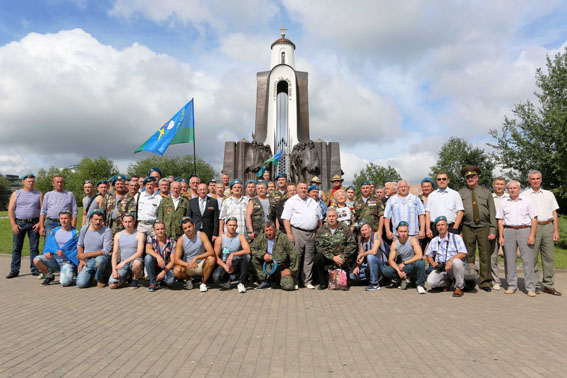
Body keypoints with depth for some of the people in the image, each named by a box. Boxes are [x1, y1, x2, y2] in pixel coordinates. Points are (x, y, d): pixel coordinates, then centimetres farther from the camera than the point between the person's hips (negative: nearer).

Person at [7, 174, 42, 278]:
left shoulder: (38, 194, 9)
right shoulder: (16, 194, 8)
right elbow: (10, 210, 2)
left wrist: (40, 223, -8)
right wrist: (13, 224, -8)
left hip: (34, 224, 0)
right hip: (19, 223, 0)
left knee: (34, 247, 1)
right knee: (16, 248, 3)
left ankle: (35, 269, 7)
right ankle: (14, 270, 11)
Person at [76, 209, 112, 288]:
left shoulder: (106, 231, -12)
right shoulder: (84, 229, 3)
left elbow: (106, 251, -16)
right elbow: (79, 245, 14)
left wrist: (86, 255, -16)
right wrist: (81, 260, 1)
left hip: (101, 257, -3)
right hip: (87, 261, 3)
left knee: (99, 260, -40)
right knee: (80, 284, -15)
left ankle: (99, 279, -8)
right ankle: (91, 275, 22)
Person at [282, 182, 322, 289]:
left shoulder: (313, 202, 18)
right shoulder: (291, 201, 2)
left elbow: (319, 219, 21)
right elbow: (286, 219, -6)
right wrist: (289, 234, -13)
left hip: (311, 233, 5)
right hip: (297, 232, -4)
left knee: (309, 259, 8)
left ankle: (308, 281, 16)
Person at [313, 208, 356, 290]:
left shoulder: (345, 229, 2)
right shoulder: (321, 230, 0)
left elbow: (352, 244, -2)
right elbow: (320, 247, -8)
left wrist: (343, 256, -13)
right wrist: (333, 257, -17)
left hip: (342, 257, 1)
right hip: (327, 257, 0)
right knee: (317, 258, -27)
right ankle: (323, 282, -5)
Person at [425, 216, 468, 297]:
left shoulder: (456, 237, 1)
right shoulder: (434, 241, 13)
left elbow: (463, 254, -10)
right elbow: (429, 255, 21)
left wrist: (450, 260, -25)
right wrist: (433, 263, 0)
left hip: (453, 268, -3)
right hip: (440, 269, 3)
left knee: (456, 262, -39)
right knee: (430, 282, -25)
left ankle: (459, 287, -14)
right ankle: (447, 283, 11)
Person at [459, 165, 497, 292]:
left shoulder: (486, 192, 11)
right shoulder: (460, 194, 10)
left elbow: (492, 213, 7)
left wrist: (493, 231, -1)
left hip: (484, 227, 0)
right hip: (468, 228, 0)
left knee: (485, 256, 1)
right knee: (469, 256, 3)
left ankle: (485, 282, 11)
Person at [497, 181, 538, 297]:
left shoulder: (527, 200, 8)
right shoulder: (503, 202, 13)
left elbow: (534, 219, 3)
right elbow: (500, 220, 11)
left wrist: (532, 235, -6)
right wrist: (500, 236, 3)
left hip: (524, 230, -2)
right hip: (508, 232, 2)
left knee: (528, 260, -4)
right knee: (510, 260, 3)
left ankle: (530, 288, 2)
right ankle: (512, 286, 11)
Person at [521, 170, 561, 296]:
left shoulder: (549, 194, 17)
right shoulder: (524, 195, 7)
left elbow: (554, 213, 15)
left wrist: (556, 231, 5)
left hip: (548, 227, 3)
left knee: (549, 257, 2)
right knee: (532, 258, -2)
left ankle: (548, 286, 10)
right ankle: (534, 285, 6)